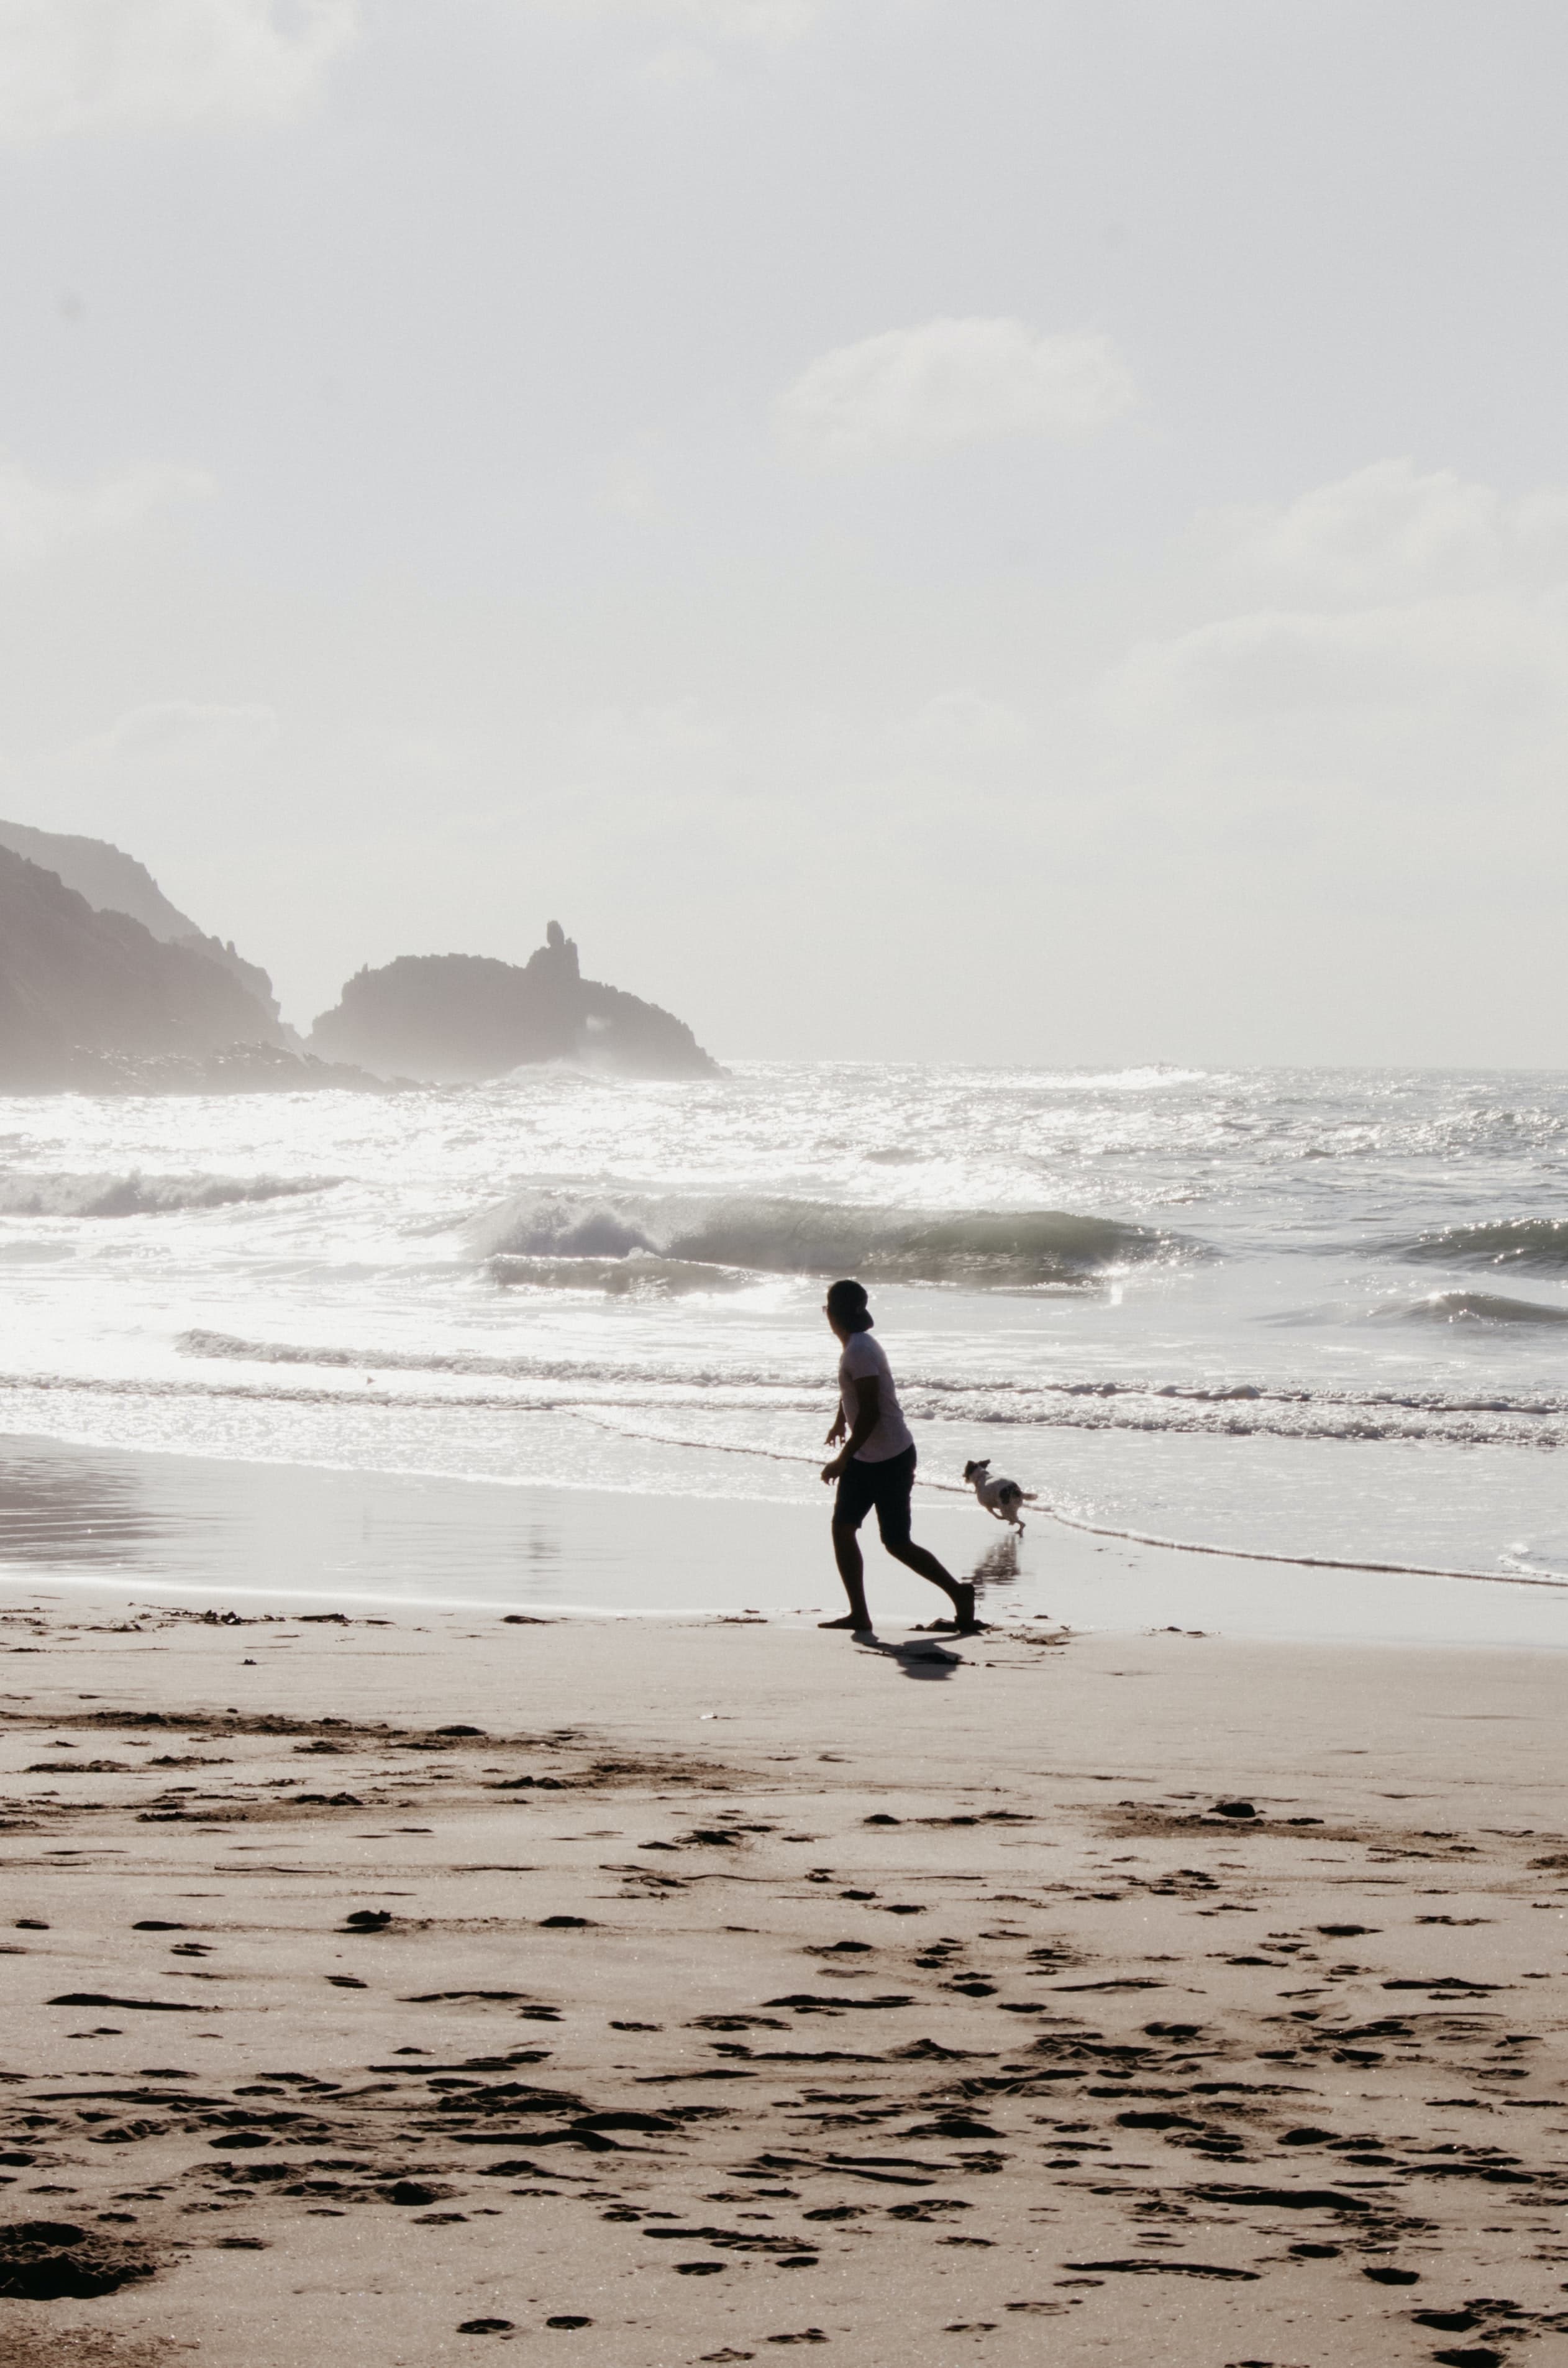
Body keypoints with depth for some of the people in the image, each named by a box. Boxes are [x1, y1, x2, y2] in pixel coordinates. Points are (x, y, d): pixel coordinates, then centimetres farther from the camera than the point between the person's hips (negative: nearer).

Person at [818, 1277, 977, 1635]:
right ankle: (858, 1614, 4)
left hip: (889, 1459, -10)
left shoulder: (860, 1351, -22)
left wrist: (843, 1458, -24)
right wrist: (841, 1421, 46)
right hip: (865, 1457, 10)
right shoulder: (856, 1346, 8)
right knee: (842, 1528, 3)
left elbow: (870, 1413, -27)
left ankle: (958, 1592, 12)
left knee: (897, 1543, -3)